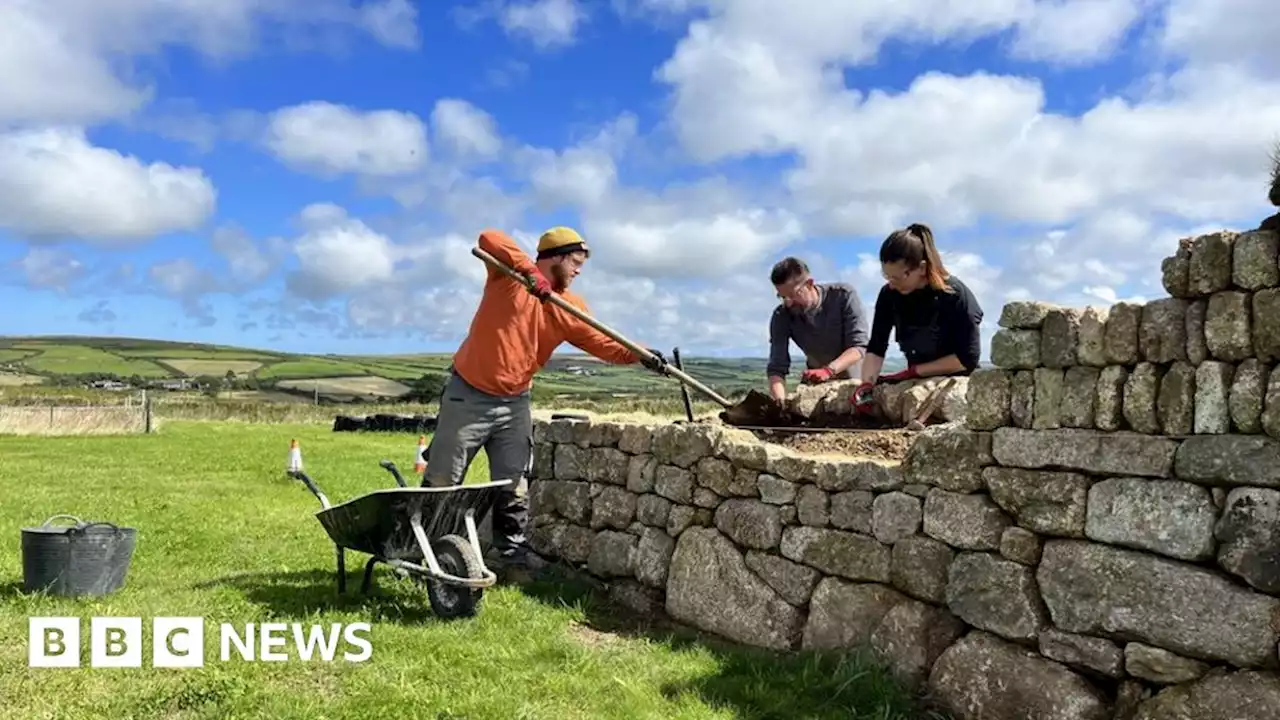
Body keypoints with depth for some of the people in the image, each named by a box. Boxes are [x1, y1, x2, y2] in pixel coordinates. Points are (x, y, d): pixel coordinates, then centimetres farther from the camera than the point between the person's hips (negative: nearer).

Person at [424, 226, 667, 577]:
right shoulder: (509, 275, -12)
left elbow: (601, 343, -3)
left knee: (514, 484, 11)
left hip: (514, 403, 5)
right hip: (468, 395, -5)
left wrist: (637, 354, -19)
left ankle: (512, 547, 25)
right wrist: (529, 270, -37)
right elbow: (488, 239, -28)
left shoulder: (570, 308, 2)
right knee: (441, 480, 6)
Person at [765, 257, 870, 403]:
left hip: (855, 379, -2)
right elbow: (777, 368, -23)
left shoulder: (843, 295, -22)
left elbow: (858, 346, -28)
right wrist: (781, 403, -42)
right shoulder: (781, 317, -18)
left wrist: (828, 370, -46)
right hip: (816, 383, 2)